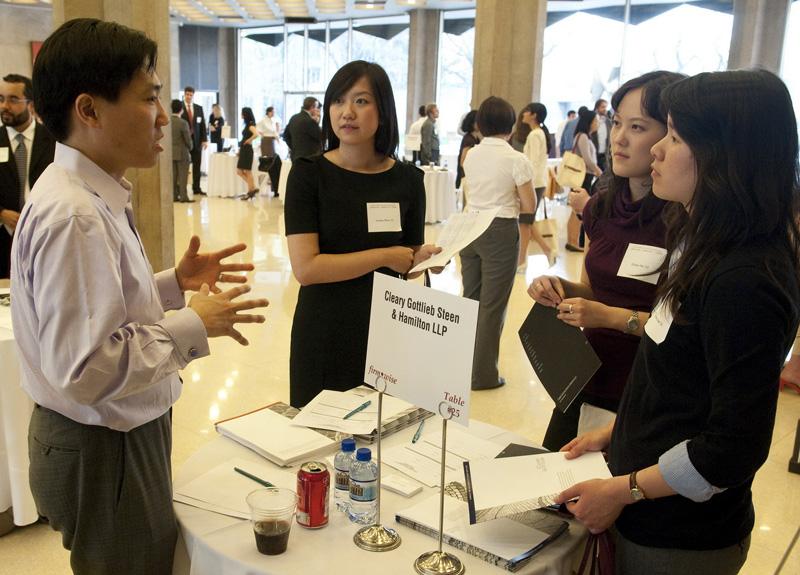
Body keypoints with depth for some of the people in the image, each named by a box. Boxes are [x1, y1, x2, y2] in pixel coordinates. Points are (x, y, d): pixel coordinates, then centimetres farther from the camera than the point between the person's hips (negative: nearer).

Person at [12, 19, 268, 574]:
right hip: (103, 452, -9)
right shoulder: (74, 217, -27)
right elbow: (85, 369, -30)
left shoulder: (92, 196, 4)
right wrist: (193, 325, -22)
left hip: (120, 436, 9)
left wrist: (174, 283, 3)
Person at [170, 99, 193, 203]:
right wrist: (189, 148, 6)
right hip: (182, 152, -5)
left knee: (173, 175, 11)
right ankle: (183, 196, 2)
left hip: (171, 152, 5)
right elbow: (188, 139, -12)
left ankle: (174, 196, 13)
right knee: (183, 175, 1)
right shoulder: (183, 123, -17)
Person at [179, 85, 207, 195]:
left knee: (197, 166, 5)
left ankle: (196, 188, 12)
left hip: (196, 140, 4)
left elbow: (202, 124, 10)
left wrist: (204, 139, 1)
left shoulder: (199, 108, 11)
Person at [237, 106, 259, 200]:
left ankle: (251, 190, 4)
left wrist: (248, 140, -16)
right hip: (243, 150, 9)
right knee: (239, 171, 9)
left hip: (247, 150, -9)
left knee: (248, 171, -3)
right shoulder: (247, 125, 14)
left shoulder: (250, 124, -12)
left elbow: (256, 134, -31)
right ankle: (253, 188, 12)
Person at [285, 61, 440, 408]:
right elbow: (305, 267, -18)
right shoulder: (308, 173, -9)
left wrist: (425, 259, -11)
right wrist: (383, 256, -16)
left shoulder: (407, 179, -1)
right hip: (324, 333, -2)